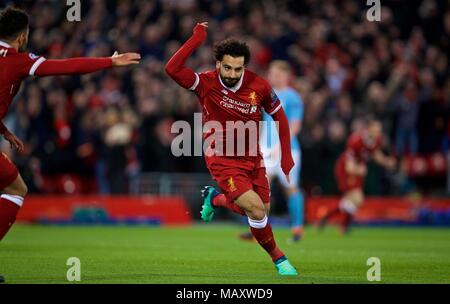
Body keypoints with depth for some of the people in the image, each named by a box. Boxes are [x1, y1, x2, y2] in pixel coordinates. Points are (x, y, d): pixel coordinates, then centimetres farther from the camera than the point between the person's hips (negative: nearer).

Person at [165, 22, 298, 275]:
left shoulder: (259, 86, -13)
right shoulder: (206, 83, -19)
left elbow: (280, 116, 3)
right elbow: (172, 69, -35)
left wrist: (286, 156, 2)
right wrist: (197, 39, -34)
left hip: (252, 158, 4)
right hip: (222, 159, -4)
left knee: (262, 211, 14)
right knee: (256, 209, -18)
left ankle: (215, 198, 41)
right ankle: (278, 258, 7)